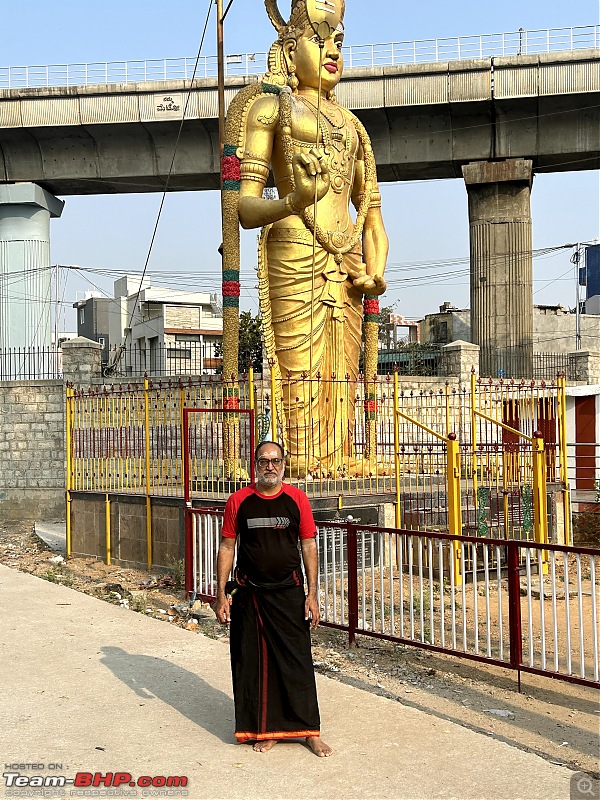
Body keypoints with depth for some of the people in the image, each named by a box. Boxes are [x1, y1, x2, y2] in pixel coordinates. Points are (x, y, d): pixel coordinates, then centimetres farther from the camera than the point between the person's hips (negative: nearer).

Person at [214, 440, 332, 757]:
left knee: (297, 662, 3)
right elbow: (227, 547, 3)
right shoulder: (239, 501, -1)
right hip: (250, 594, 1)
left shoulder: (296, 499, -2)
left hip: (288, 592, -1)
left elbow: (309, 546, 1)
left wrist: (312, 594, -3)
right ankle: (265, 730, 22)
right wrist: (221, 593, -2)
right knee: (255, 663, 7)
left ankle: (310, 730, 16)